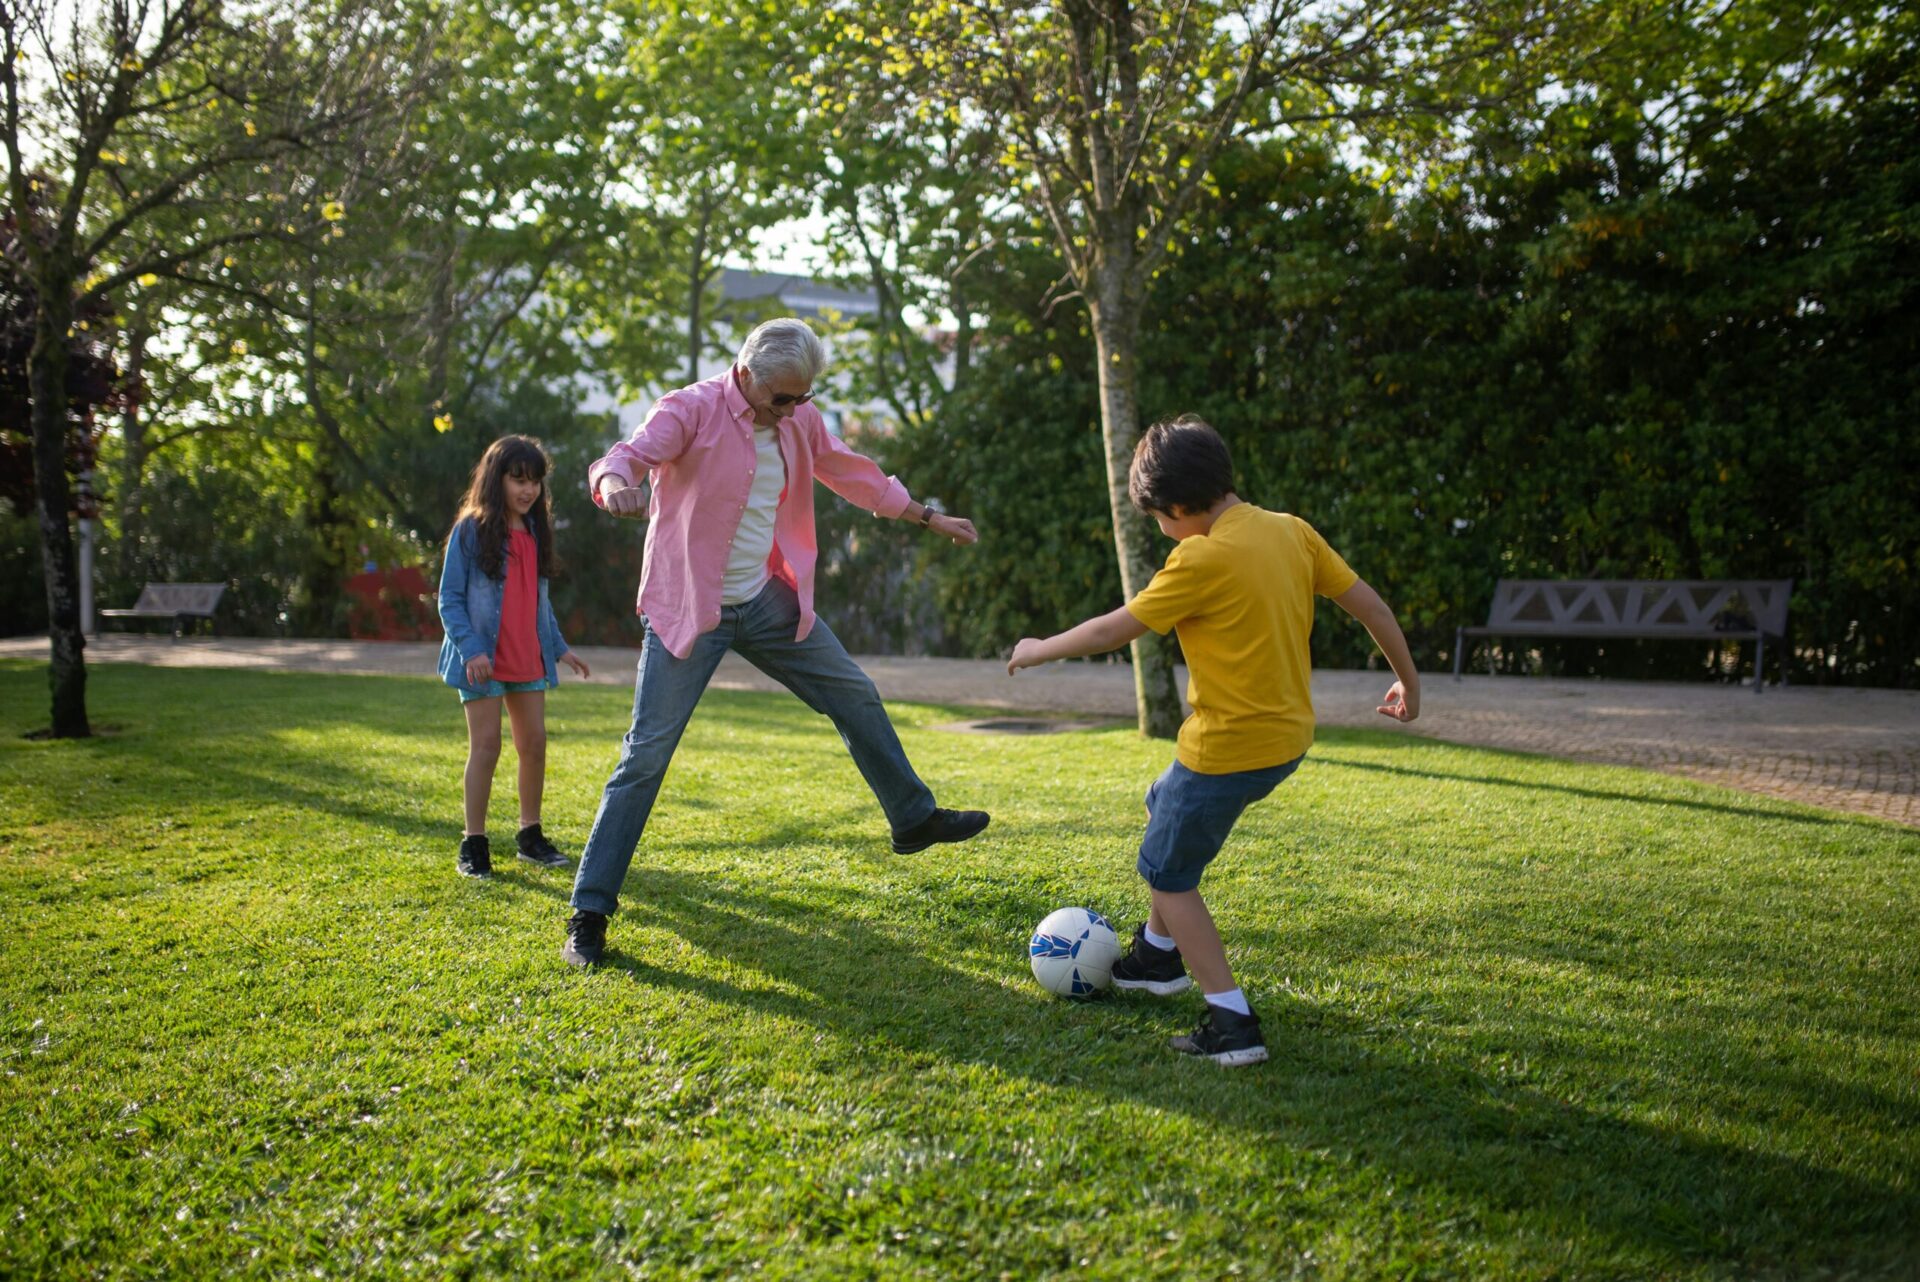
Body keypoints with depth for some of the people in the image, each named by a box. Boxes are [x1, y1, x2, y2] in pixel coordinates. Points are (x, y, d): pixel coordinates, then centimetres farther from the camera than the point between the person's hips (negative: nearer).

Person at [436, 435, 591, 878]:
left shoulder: (534, 531, 11)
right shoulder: (471, 530, -6)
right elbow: (449, 598, -8)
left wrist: (559, 647, 17)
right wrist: (471, 650, -20)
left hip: (528, 659, 6)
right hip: (483, 660, -6)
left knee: (534, 743, 7)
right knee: (486, 745, -4)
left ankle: (530, 835, 20)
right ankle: (473, 844, 6)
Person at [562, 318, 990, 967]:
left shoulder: (800, 421, 5)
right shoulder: (690, 410, -15)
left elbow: (854, 473, 19)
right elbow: (627, 457, -29)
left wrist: (928, 517, 26)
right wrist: (615, 482, -54)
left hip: (768, 602, 7)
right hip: (688, 611, -6)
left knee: (857, 697, 13)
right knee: (646, 755, -7)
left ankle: (915, 818, 34)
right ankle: (589, 914, 1)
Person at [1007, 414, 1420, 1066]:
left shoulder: (1201, 559, -20)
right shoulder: (1292, 531, 1)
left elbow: (1112, 629, -12)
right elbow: (1369, 604, 6)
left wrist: (1038, 649, 5)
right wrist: (1408, 681, 20)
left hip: (1228, 749, -9)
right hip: (1289, 734, 9)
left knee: (1167, 873, 8)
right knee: (1164, 806, 29)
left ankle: (1233, 1023, 3)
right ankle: (1159, 954, 42)